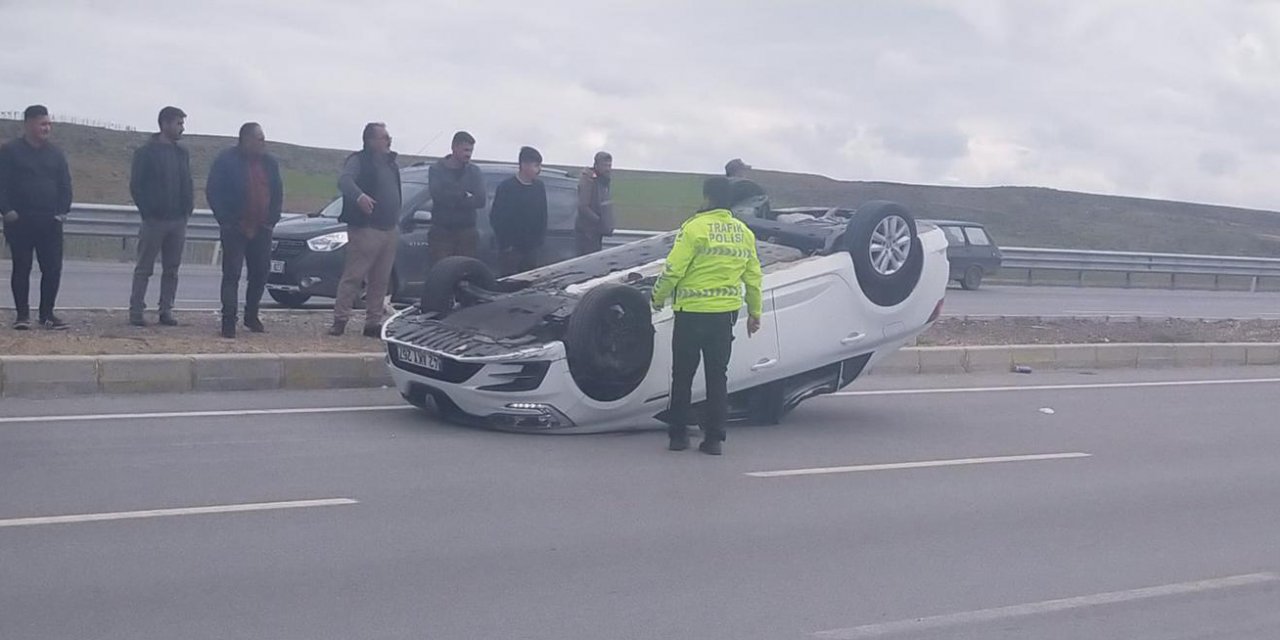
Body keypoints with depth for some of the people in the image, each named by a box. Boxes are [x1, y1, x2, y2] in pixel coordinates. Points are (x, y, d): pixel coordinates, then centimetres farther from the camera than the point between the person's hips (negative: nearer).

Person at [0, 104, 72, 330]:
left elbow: (65, 185, 12)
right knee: (21, 268, 2)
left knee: (53, 269, -1)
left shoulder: (56, 154, 12)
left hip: (50, 221, 3)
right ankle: (22, 314, 9)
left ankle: (47, 313, 10)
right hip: (20, 221, -3)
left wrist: (63, 211, -1)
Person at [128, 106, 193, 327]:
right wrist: (147, 211, -11)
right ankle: (136, 311, 2)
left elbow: (188, 184, 16)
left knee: (171, 270, 7)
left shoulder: (182, 153, 12)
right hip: (154, 220, -5)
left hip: (178, 220, 5)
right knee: (144, 269, -1)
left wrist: (188, 209, 4)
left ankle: (166, 311, 12)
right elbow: (136, 185, -6)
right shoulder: (146, 152, -4)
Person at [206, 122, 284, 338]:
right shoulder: (227, 160, -6)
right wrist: (225, 220, -10)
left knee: (260, 273, 9)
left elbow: (278, 192, 17)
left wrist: (272, 219, 7)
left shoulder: (269, 163, 10)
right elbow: (213, 191, -6)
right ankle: (228, 321, -4)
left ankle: (251, 316, 25)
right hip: (235, 229, -5)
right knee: (232, 274, -6)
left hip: (261, 229, 5)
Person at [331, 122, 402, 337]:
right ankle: (340, 320, -5)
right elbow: (344, 180, -25)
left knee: (380, 281, 9)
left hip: (390, 229, 8)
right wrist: (359, 196, -44)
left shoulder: (390, 162, 18)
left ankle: (373, 323, 15)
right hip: (365, 229, -7)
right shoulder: (358, 160, -6)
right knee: (353, 276, -8)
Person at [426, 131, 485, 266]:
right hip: (441, 233, -2)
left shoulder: (474, 171, 11)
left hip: (466, 233, 2)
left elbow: (480, 200, -4)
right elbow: (437, 194, -14)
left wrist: (452, 199, -11)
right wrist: (464, 195, -6)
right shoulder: (437, 170, 4)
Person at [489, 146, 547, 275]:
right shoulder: (506, 187, -9)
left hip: (532, 248, 5)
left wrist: (539, 241, 7)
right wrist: (506, 245, -8)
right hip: (512, 249, -5)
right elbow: (496, 218, -7)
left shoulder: (539, 187, 6)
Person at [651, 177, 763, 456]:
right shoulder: (743, 232, 6)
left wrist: (658, 297, 4)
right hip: (725, 314, 4)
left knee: (683, 376, 8)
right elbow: (753, 277, 11)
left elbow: (673, 270, -12)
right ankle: (714, 438, 11)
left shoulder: (695, 227, -11)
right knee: (717, 376, 11)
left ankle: (678, 434, 13)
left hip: (692, 312, -4)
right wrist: (755, 312, 21)